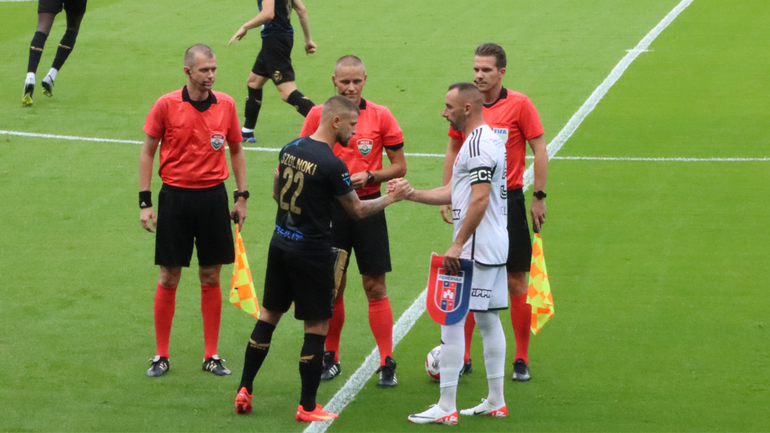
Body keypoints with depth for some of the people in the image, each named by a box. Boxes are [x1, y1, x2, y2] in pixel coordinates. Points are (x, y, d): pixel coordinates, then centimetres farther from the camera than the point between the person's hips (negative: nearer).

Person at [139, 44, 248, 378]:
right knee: (169, 278, 2)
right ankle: (161, 356, 12)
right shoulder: (166, 105, -6)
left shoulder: (226, 105, 2)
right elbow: (147, 152, 0)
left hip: (213, 197, 2)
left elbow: (236, 150, 13)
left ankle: (211, 356, 14)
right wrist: (145, 202, -4)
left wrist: (242, 196, 9)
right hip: (175, 197, -2)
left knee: (211, 278, 6)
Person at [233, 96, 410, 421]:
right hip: (312, 252, -7)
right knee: (317, 327, 3)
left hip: (280, 244, 7)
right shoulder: (332, 165, -19)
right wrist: (391, 198, 6)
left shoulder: (290, 148, 2)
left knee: (269, 315, 17)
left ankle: (244, 391, 19)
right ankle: (307, 407, 7)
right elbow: (358, 210, -8)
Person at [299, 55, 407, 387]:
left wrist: (369, 177, -13)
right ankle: (330, 358, 19)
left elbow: (399, 166, 3)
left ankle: (387, 363, 2)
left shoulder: (380, 116, -1)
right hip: (329, 207, 1)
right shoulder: (318, 115, 1)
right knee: (332, 287, 6)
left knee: (375, 287, -2)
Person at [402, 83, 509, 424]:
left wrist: (458, 245, -22)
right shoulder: (483, 140, 17)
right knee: (488, 319, 14)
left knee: (451, 319, -8)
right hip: (494, 247, 11)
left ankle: (446, 407, -7)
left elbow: (480, 198, -22)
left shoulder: (478, 143, -16)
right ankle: (496, 401, 19)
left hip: (474, 249, -11)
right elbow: (453, 193, 21)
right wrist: (411, 194, 16)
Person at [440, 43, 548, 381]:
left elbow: (540, 150, -3)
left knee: (515, 283, 1)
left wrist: (539, 196, -6)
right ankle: (462, 357, 12)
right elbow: (453, 150, 15)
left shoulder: (519, 105, -6)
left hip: (509, 201, -3)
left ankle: (521, 360, 9)